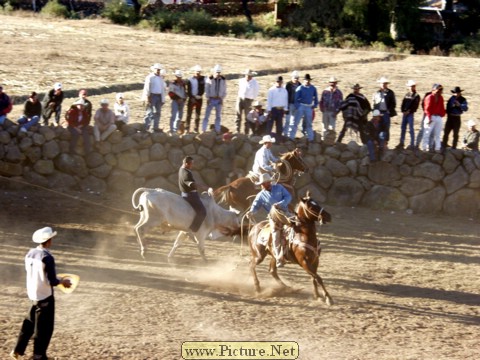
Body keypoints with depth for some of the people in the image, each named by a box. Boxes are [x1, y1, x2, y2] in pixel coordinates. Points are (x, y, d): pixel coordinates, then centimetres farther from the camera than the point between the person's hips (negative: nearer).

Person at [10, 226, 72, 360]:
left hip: (33, 293, 7)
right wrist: (62, 281, -1)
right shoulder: (47, 258, -23)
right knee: (44, 328, 7)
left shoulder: (30, 254, -1)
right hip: (45, 296, -7)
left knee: (30, 323, 22)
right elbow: (52, 281, -23)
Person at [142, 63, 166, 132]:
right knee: (149, 112, -9)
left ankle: (156, 127, 17)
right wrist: (147, 98, -16)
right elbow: (146, 88, -10)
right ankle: (146, 128, -8)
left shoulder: (160, 78, 16)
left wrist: (163, 99, 15)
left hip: (159, 96, 7)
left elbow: (163, 88, 20)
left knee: (157, 112, 9)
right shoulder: (150, 77, -5)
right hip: (152, 96, -7)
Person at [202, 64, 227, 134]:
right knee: (207, 115, -2)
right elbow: (206, 89, -3)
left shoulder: (223, 80, 0)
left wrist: (222, 98, -3)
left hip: (219, 100, 2)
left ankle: (217, 131, 15)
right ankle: (203, 130, 2)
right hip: (211, 99, -2)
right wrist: (208, 98, -10)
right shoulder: (209, 79, -6)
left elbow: (224, 91, 7)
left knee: (218, 116, 8)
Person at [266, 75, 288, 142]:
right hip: (273, 109, -4)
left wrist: (285, 109, 6)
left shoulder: (284, 91, 9)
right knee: (270, 124, -3)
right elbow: (269, 100, -5)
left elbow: (286, 100, 12)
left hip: (281, 109, 4)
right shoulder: (271, 90, -3)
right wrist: (269, 110, -9)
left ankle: (278, 138, 15)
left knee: (279, 125, 9)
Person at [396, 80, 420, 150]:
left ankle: (412, 144, -2)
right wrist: (403, 111, -3)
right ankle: (401, 143, 17)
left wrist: (408, 111, -14)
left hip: (410, 114, -6)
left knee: (411, 129, -5)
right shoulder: (407, 95, 15)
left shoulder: (416, 96, -3)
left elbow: (415, 106, -11)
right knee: (403, 128, 9)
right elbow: (403, 103, 11)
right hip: (404, 113, 6)